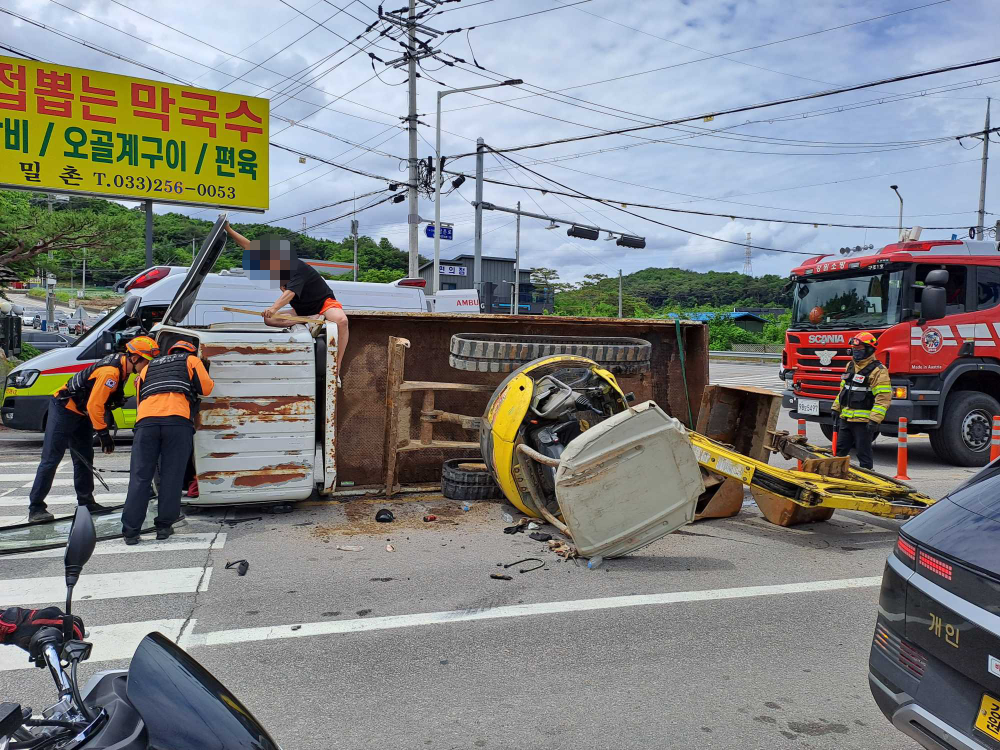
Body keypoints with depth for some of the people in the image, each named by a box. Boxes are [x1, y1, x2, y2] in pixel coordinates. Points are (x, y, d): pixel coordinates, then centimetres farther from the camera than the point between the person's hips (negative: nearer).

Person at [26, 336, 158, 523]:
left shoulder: (123, 365, -2)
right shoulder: (110, 372, -30)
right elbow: (94, 406, -28)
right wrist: (104, 434, -21)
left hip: (81, 413, 10)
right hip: (64, 409, -10)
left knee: (84, 458, 12)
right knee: (51, 459, -5)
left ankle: (86, 501, 20)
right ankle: (35, 508, 0)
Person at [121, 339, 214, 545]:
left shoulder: (149, 366, 35)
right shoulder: (191, 360, 24)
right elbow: (206, 388, 15)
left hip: (146, 420, 3)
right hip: (177, 420, -3)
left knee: (140, 477, 4)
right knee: (171, 476, 4)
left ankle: (130, 531, 2)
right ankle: (164, 526, 5)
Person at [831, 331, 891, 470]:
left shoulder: (878, 371, -11)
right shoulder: (850, 366, 14)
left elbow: (883, 398, -17)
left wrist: (875, 420, -23)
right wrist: (836, 409, 20)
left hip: (863, 422, -8)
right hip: (846, 419, 8)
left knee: (864, 454, 1)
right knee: (840, 451, 14)